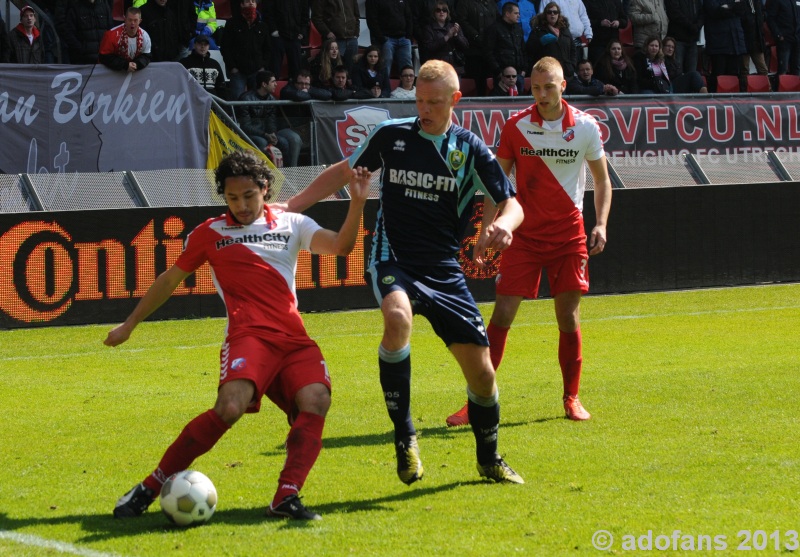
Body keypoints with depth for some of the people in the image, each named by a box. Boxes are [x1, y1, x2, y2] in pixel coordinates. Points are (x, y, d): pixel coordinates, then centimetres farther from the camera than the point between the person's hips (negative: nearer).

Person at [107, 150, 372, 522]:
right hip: (249, 336, -3)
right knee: (230, 407, -30)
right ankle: (149, 488, -20)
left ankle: (285, 499, -30)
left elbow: (341, 246, 3)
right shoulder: (210, 233, 13)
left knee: (316, 401, -27)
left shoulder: (291, 224, 17)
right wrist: (130, 324, 27)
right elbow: (170, 279, 23)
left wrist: (357, 202, -11)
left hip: (294, 339, 3)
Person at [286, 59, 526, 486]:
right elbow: (344, 172, 16)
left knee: (481, 370, 0)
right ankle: (404, 435, -24)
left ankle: (489, 460, 28)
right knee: (398, 318, -37)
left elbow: (511, 205, 0)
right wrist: (289, 206, 7)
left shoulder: (470, 149, 1)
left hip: (444, 270, 2)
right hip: (392, 260, -2)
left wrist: (503, 224, -25)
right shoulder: (390, 135, 2)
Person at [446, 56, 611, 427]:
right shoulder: (516, 126, -3)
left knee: (569, 317, 1)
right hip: (524, 235, 0)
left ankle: (571, 398, 17)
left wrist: (601, 225, -4)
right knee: (501, 315, -6)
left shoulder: (585, 127, -3)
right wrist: (487, 230, -4)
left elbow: (602, 180, 9)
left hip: (569, 236, 0)